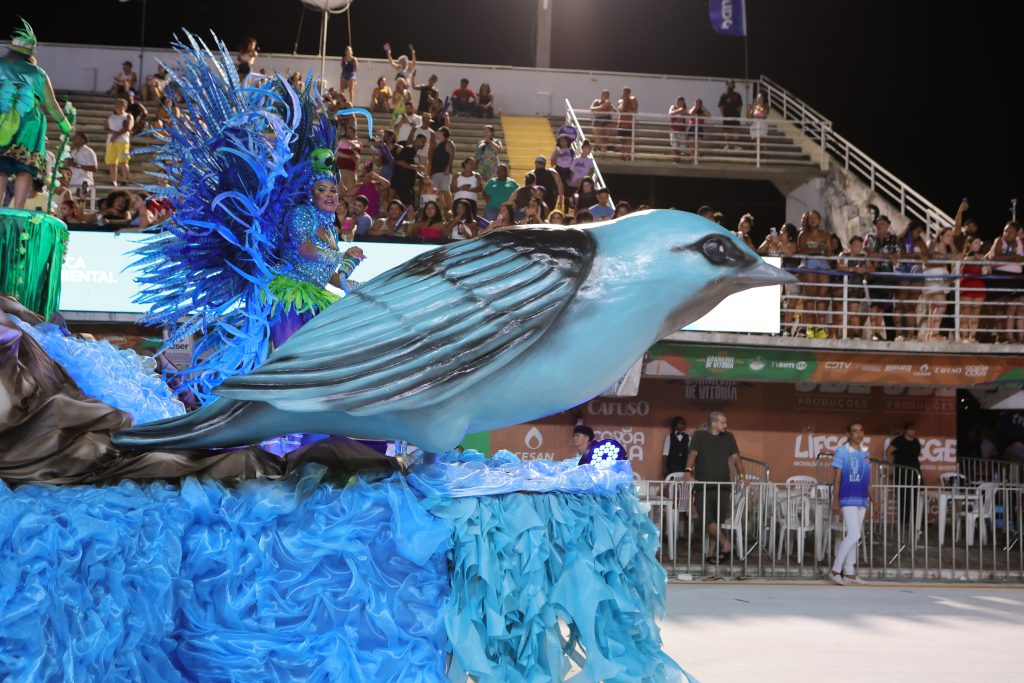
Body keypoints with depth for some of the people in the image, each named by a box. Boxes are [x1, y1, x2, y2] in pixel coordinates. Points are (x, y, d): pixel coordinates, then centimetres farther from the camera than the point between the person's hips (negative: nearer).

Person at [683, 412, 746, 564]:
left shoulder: (728, 437, 13)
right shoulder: (699, 436, 2)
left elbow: (735, 457, 9)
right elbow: (693, 454, -11)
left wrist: (742, 476, -6)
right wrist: (688, 472, -28)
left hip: (723, 487, 3)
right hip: (703, 487, -3)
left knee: (718, 522, 4)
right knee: (708, 521, -11)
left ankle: (712, 553, 10)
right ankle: (726, 544, -1)